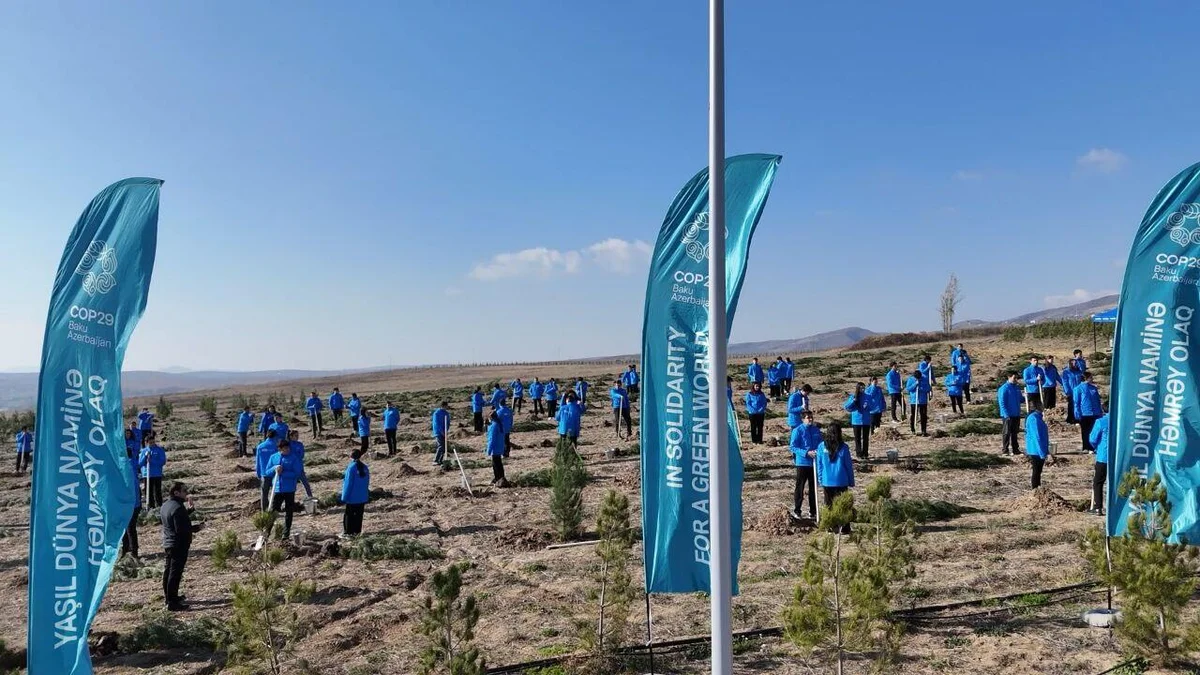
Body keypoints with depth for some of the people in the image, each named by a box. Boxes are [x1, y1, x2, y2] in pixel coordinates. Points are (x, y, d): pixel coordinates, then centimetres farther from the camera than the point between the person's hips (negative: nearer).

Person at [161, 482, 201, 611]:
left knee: (168, 570, 20)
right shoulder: (178, 508, -23)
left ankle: (168, 596, 33)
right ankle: (172, 603, -2)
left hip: (167, 543, 10)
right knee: (175, 573, -5)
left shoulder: (166, 505, 9)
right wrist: (196, 528, -14)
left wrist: (189, 510, 17)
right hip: (179, 545, -10)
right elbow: (181, 529, -26)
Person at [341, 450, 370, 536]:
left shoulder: (351, 468, -18)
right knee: (359, 514, 13)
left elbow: (348, 483, -15)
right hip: (362, 497, 6)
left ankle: (348, 532, 9)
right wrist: (366, 496, 19)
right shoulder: (365, 468, 1)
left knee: (349, 515, 5)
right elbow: (367, 483, 9)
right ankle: (357, 531, 18)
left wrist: (344, 497, -7)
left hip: (352, 497, -6)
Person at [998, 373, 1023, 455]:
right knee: (1007, 433, -1)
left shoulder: (1017, 388, 10)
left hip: (1016, 415, 7)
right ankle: (1005, 450, 6)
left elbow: (1020, 399, 21)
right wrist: (1006, 415, -20)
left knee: (1014, 433, 13)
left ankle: (1015, 449, 20)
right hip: (1008, 415, -7)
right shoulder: (1004, 388, -13)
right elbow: (1002, 403, -16)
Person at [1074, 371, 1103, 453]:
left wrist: (1101, 412, 13)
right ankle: (1086, 448, 16)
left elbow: (1098, 401, 17)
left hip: (1095, 414, 4)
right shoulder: (1079, 389, -5)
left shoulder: (1094, 388, 10)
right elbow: (1077, 403, -5)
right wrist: (1078, 415, -9)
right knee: (1085, 432, 7)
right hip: (1084, 414, -4)